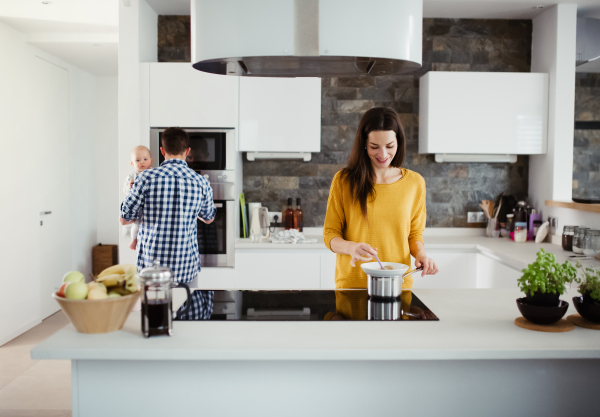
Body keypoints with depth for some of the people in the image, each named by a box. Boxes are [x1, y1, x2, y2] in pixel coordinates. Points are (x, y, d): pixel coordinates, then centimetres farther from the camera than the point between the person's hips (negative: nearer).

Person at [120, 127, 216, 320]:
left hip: (150, 265, 0)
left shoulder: (146, 178, -7)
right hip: (187, 268, 1)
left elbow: (124, 219, 3)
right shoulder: (201, 183, -2)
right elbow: (209, 218, 17)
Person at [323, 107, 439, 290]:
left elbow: (415, 234, 14)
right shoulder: (343, 181, 1)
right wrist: (351, 247, -18)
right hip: (352, 282, -1)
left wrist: (420, 254, -6)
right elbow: (330, 234, 2)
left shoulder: (414, 182, 6)